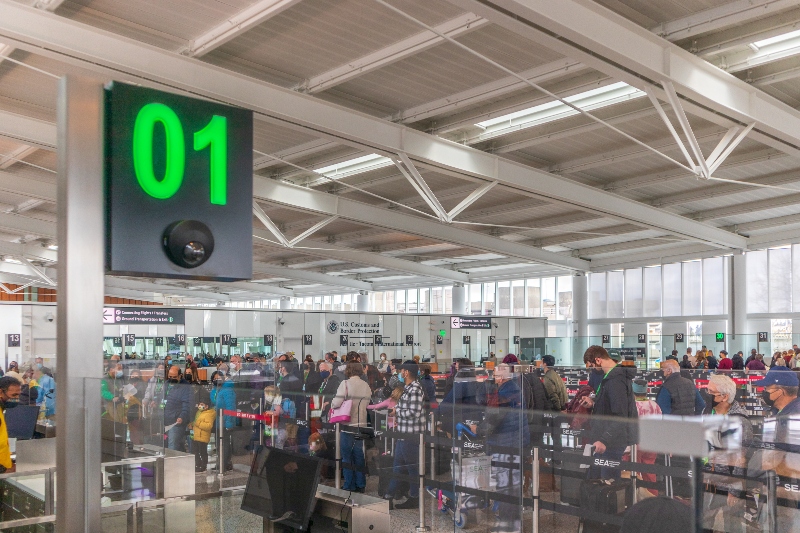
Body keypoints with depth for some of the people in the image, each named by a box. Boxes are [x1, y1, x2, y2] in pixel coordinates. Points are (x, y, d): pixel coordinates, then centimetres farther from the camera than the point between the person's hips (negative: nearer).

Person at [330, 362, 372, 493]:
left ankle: (350, 486, 8)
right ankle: (360, 484, 18)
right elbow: (367, 403, 10)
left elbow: (336, 403, -16)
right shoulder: (366, 386, 5)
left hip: (348, 424, -5)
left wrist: (332, 403, 6)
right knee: (359, 454, 13)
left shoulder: (346, 384, -11)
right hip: (361, 424, 5)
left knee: (347, 455, 4)